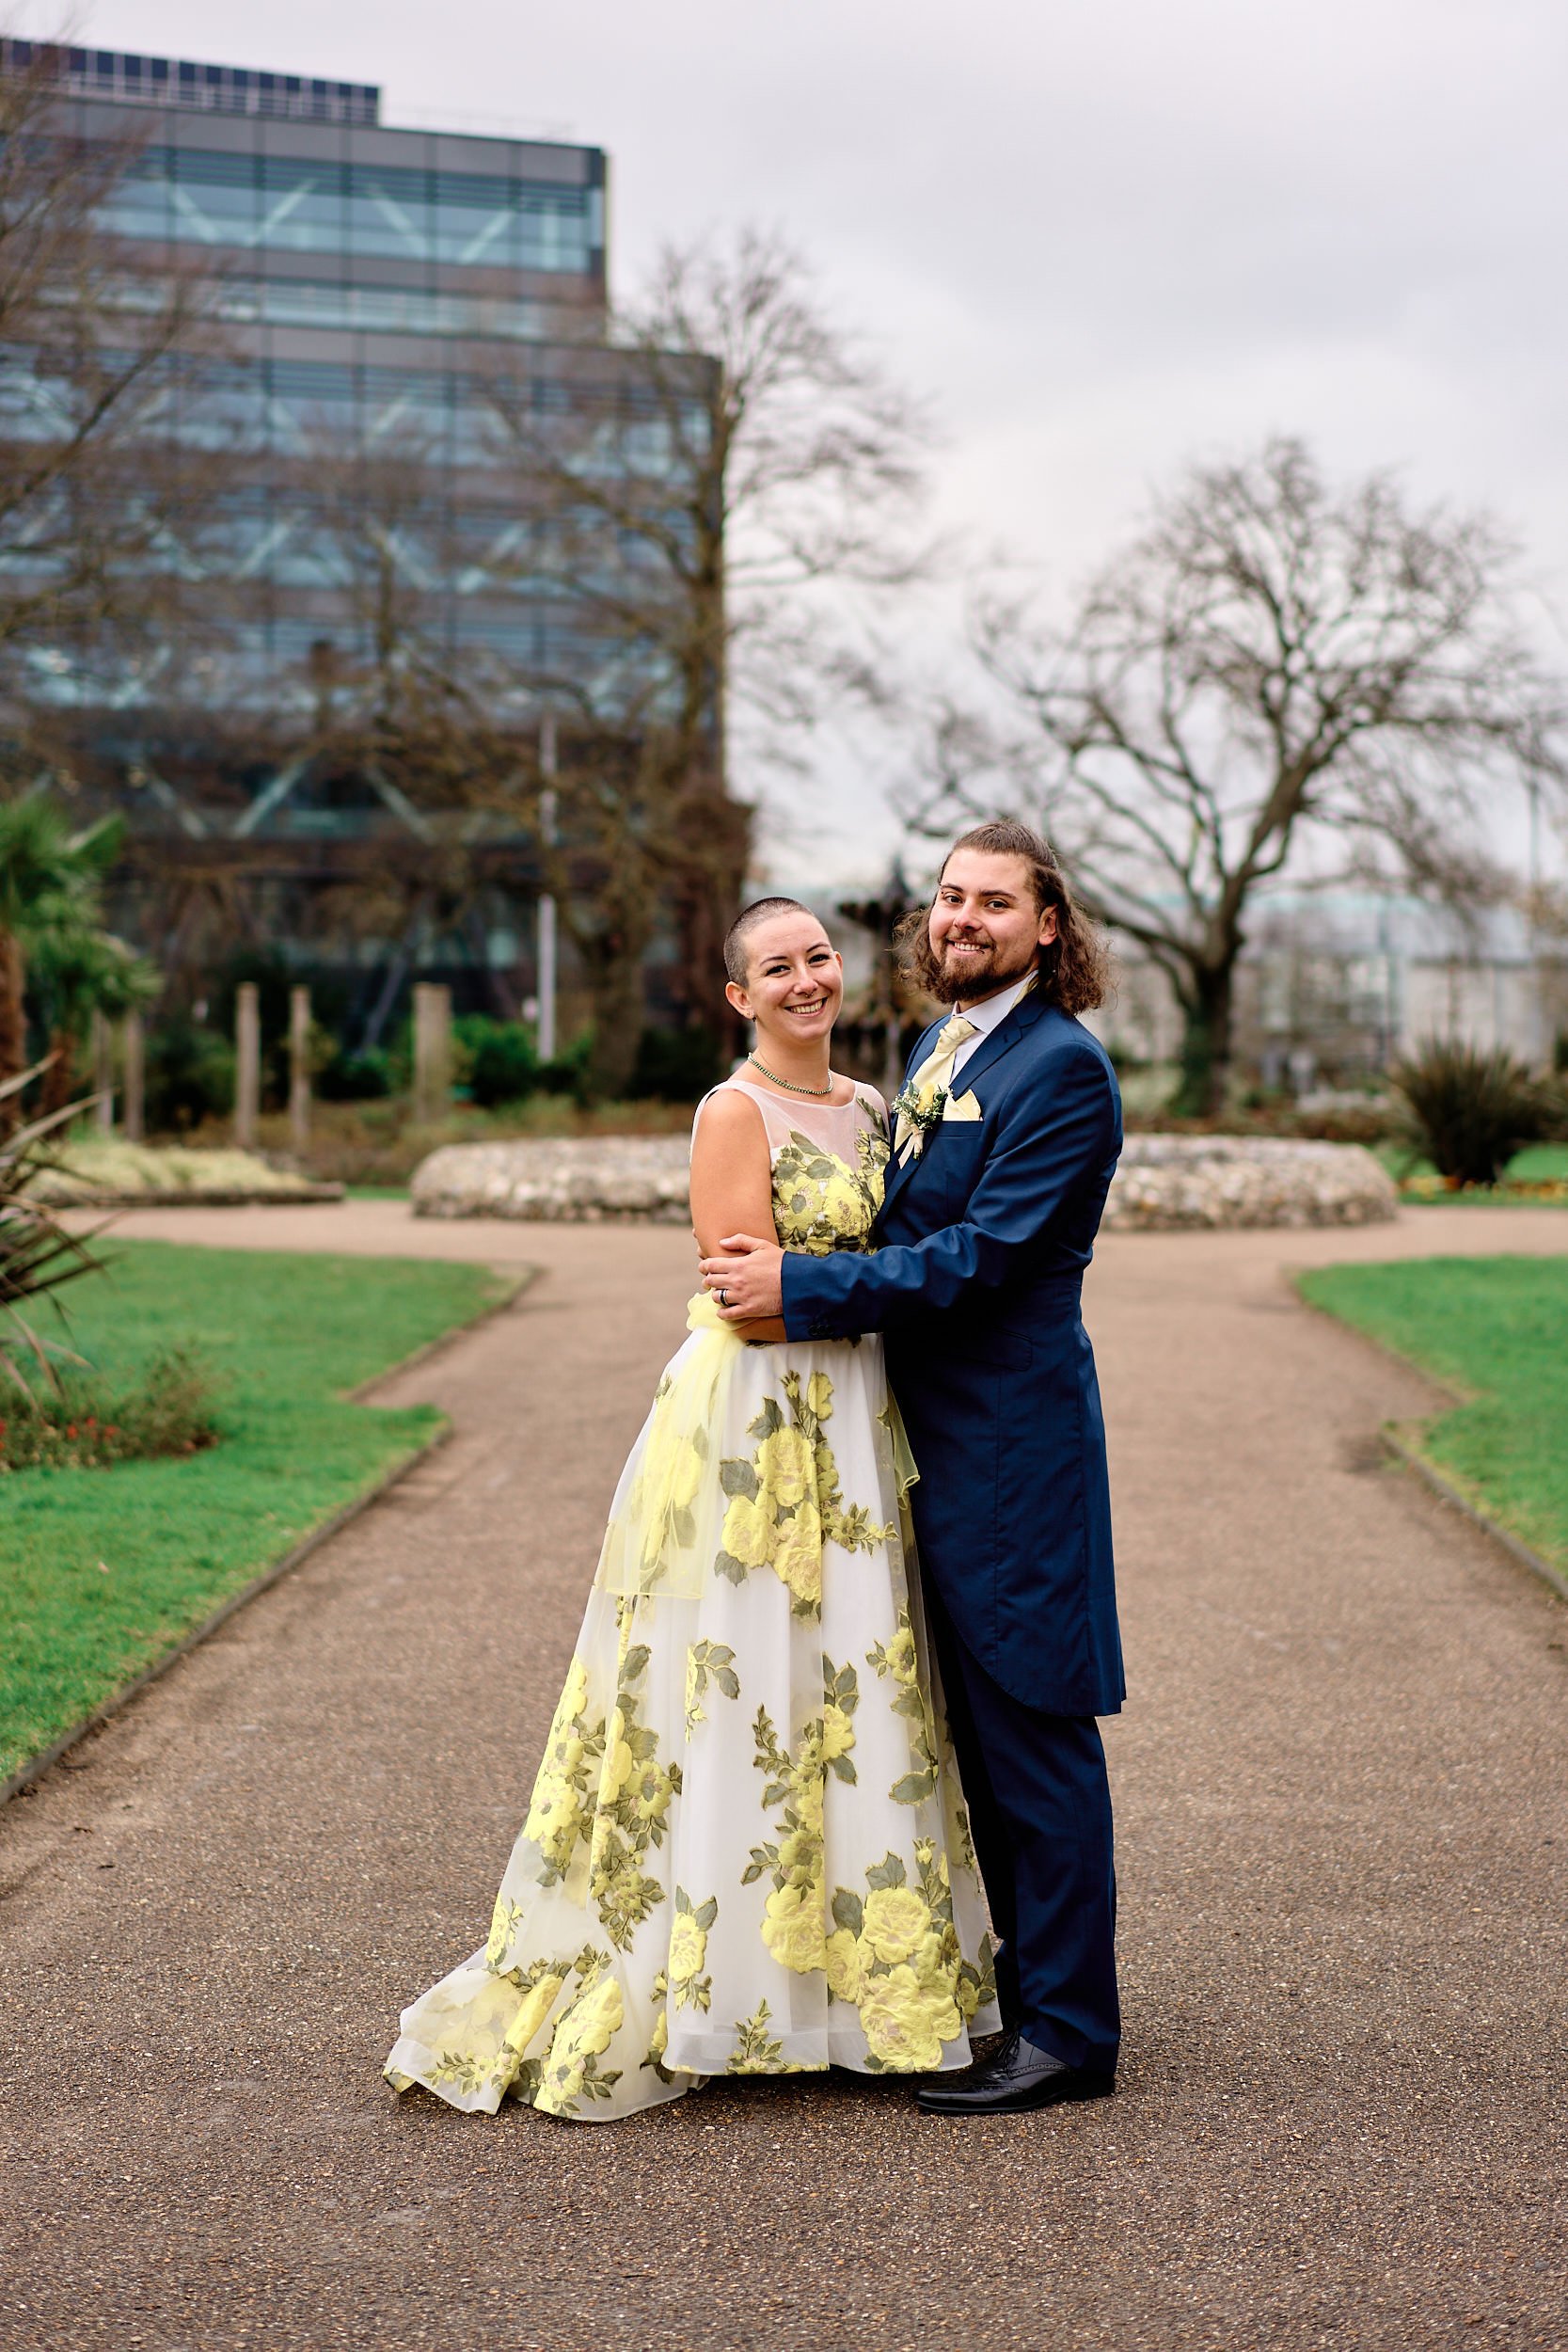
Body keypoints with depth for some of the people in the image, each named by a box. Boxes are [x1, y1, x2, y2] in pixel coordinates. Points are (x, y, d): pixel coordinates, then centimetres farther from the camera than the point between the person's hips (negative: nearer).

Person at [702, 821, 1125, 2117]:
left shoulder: (1063, 1066, -13)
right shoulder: (938, 1053, 16)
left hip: (1011, 1442, -9)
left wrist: (801, 1287, -18)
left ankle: (1069, 2034, 7)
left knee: (1033, 1731, -3)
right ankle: (1031, 1984, 29)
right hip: (934, 1435, 9)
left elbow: (980, 1256, -20)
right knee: (981, 1732, 16)